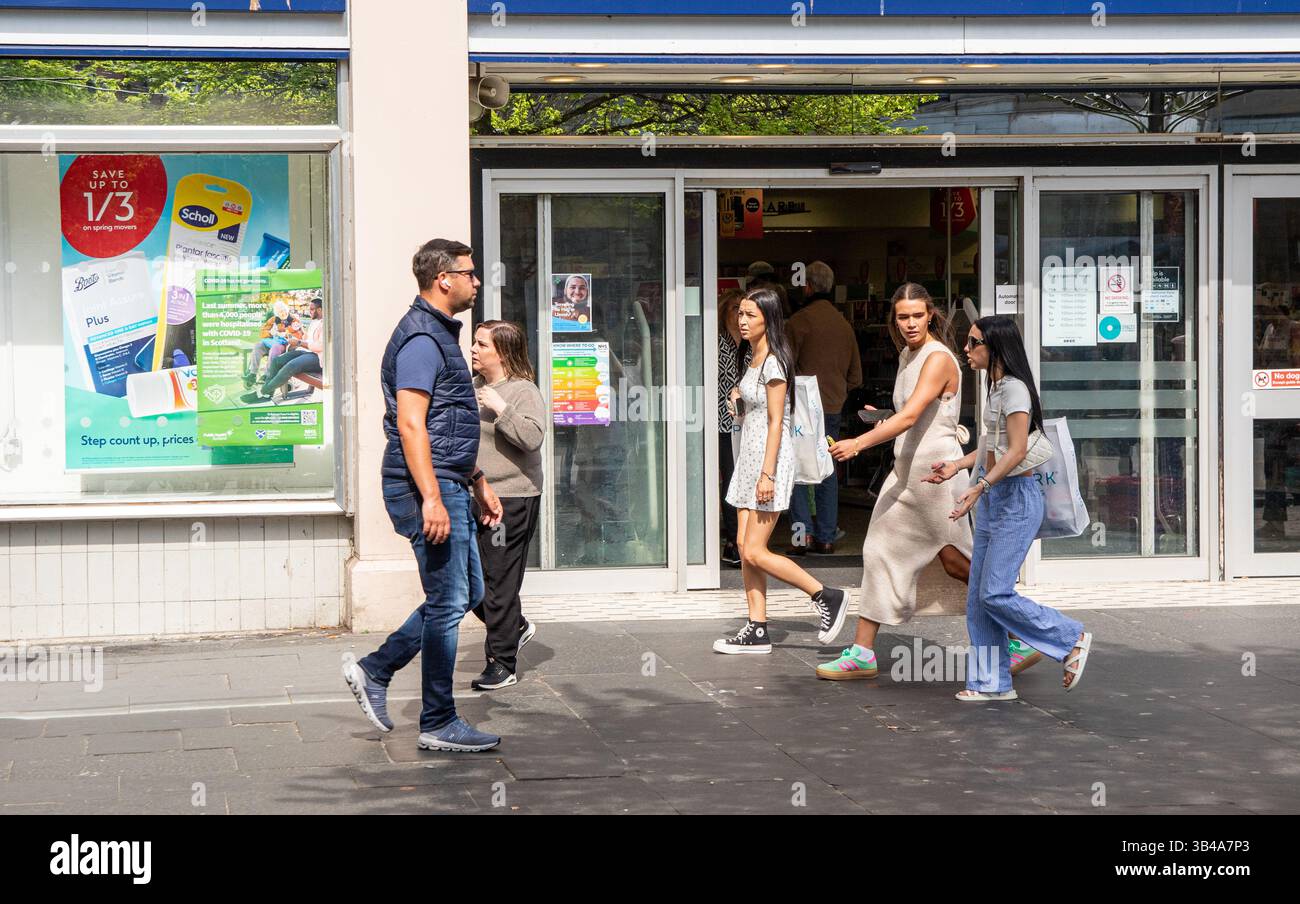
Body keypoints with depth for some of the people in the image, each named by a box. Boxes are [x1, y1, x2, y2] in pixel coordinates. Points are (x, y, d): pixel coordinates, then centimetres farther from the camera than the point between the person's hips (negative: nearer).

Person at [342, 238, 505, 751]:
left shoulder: (441, 333, 19)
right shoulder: (421, 338, -15)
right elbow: (411, 424, -22)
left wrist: (478, 484, 26)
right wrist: (431, 499, -27)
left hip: (449, 487, 10)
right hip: (427, 488, -10)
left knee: (467, 593, 15)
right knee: (448, 603, -5)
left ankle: (374, 670, 20)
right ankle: (438, 725, 4)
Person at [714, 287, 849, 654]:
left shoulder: (773, 362, -13)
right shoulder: (755, 360, 15)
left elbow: (776, 421, -18)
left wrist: (767, 474, -22)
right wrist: (738, 403, 9)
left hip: (770, 458, -10)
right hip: (750, 458, 10)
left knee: (755, 552, -10)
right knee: (744, 547, 5)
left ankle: (827, 596, 1)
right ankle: (757, 631, 8)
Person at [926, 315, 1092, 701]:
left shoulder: (1014, 389, -16)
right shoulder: (996, 387, 14)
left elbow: (1016, 451, -23)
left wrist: (979, 487, -28)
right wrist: (957, 465, 13)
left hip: (1017, 498, -10)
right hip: (994, 497, 10)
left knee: (995, 594, -10)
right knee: (979, 596, 8)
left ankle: (1072, 639, 4)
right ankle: (992, 682, 13)